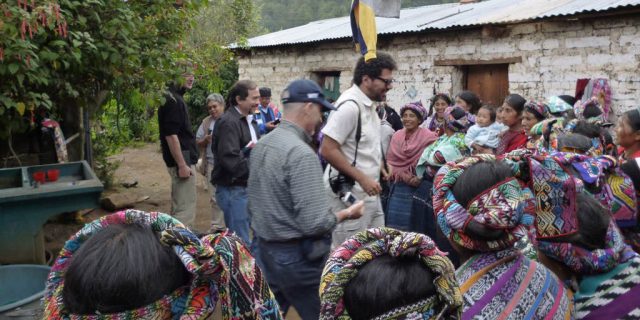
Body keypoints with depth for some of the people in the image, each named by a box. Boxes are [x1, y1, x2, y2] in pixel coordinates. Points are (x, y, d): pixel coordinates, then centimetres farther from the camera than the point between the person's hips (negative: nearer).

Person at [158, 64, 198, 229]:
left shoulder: (176, 97, 14)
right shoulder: (172, 100, -16)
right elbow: (171, 135, -22)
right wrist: (182, 165, -22)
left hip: (183, 159, 11)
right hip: (182, 161, -11)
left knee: (179, 206, 17)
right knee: (186, 208, -7)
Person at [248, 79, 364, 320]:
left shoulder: (261, 145, 5)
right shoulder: (301, 153, -23)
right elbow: (315, 223, -26)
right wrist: (346, 214, -10)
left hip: (266, 249, 9)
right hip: (297, 255, -9)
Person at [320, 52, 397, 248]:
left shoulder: (369, 104, 10)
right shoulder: (349, 106, -19)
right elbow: (327, 150, -23)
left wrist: (378, 164, 11)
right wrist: (362, 179, -22)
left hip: (369, 192, 10)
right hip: (350, 193, -9)